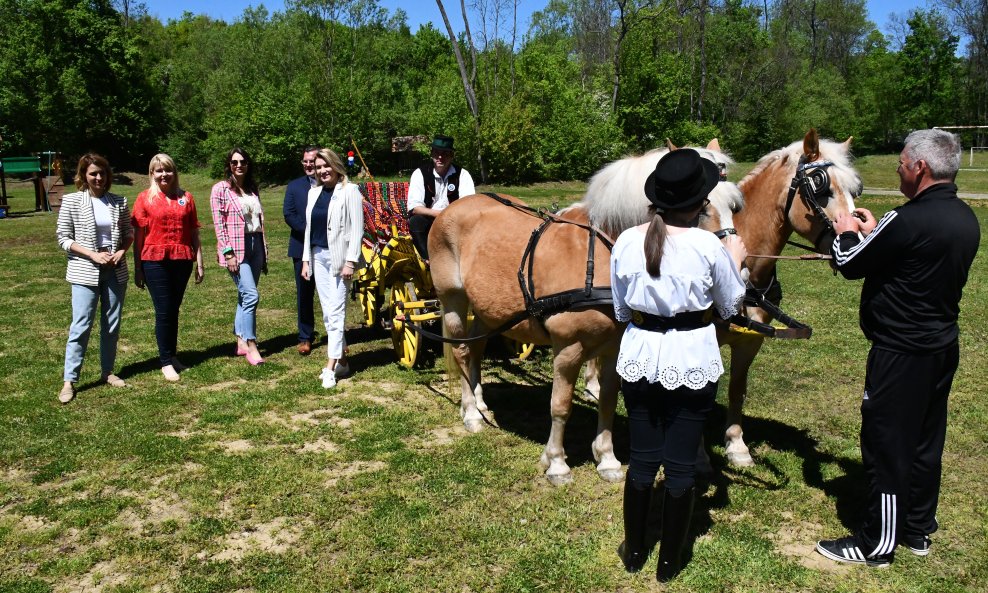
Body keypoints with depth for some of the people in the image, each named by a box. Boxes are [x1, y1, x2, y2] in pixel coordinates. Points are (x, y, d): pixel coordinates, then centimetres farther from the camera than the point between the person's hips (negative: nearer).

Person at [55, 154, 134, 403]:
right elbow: (63, 237, -3)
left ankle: (108, 371, 23)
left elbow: (128, 233, 12)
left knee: (112, 324, 10)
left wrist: (122, 251, -8)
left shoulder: (119, 202, 4)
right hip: (85, 272, -3)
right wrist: (92, 254, -14)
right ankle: (69, 380, 2)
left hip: (115, 271, 3)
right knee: (81, 325, -5)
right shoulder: (72, 201, -4)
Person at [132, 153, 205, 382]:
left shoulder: (186, 198, 7)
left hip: (182, 260, 2)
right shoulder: (145, 198, 1)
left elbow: (194, 232, 10)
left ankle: (172, 355, 25)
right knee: (164, 311, 0)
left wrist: (199, 262, 7)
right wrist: (137, 268, 0)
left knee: (173, 310, 12)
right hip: (155, 260, -2)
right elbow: (138, 235, 1)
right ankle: (166, 362, 8)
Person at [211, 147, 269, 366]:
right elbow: (219, 224, -8)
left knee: (245, 296, 10)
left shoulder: (252, 189, 14)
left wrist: (264, 252, 14)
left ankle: (241, 342, 18)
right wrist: (228, 253, -15)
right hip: (236, 248, -6)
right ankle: (251, 345, -3)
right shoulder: (221, 189, -3)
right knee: (251, 295, -12)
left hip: (255, 245, 6)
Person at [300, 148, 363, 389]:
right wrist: (306, 259, 12)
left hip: (339, 257, -7)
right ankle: (342, 359, 20)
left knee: (335, 312, -8)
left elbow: (356, 229, -11)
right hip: (318, 256, 7)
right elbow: (309, 227, 17)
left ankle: (331, 367, -7)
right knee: (328, 312, 10)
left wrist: (350, 262, -16)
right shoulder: (314, 192, 14)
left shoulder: (349, 191, -6)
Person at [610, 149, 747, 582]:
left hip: (640, 355, 3)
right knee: (681, 465, 10)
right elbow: (730, 306, 3)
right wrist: (735, 261, 18)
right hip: (692, 359, -3)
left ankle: (634, 552, 30)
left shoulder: (626, 241, -5)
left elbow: (620, 309, 6)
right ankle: (669, 562, 25)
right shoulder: (709, 246, -14)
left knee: (642, 459, 16)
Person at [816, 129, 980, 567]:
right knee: (926, 440, 18)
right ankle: (918, 529, 33)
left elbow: (850, 265, -14)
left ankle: (877, 543, 15)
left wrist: (846, 234, 6)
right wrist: (875, 232, 17)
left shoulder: (908, 220, -24)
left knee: (886, 444, 2)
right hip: (943, 347, 9)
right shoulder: (966, 219, 4)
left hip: (901, 354, -9)